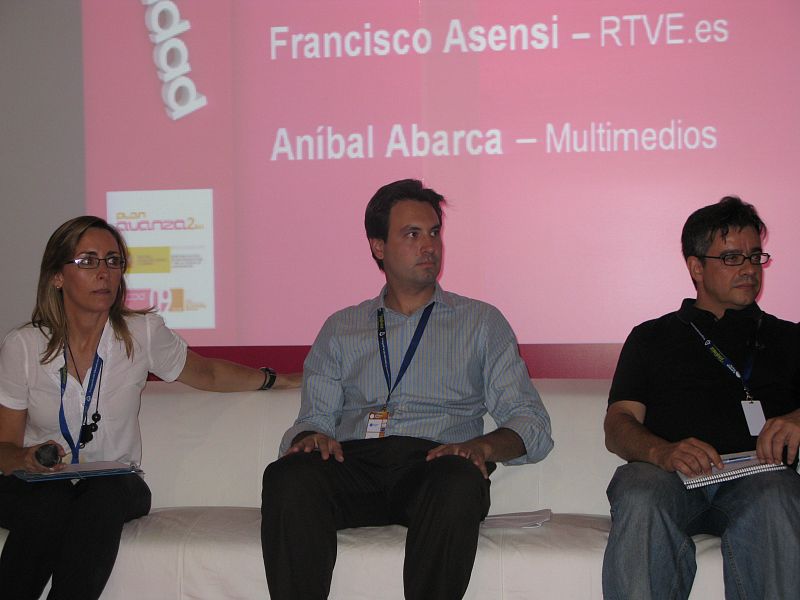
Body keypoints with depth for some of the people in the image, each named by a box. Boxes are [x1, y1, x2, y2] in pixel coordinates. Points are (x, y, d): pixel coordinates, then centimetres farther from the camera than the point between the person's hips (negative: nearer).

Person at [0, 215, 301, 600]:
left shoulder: (142, 334, 0)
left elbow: (207, 374, 18)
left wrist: (282, 379, 18)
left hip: (115, 486, 1)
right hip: (34, 490, -1)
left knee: (106, 494, -35)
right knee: (52, 498, -36)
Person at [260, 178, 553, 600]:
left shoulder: (481, 322, 20)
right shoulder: (341, 328, 25)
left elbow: (531, 424, 12)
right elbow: (316, 415, 20)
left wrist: (482, 446, -11)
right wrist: (311, 437, -7)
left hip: (433, 461, -1)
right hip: (354, 462, 2)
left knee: (458, 484, -38)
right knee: (288, 477, -32)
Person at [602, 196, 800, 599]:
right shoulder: (651, 337, 26)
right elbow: (617, 426, 13)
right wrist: (661, 452, -12)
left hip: (756, 475, 0)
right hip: (667, 473, 0)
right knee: (640, 496, -37)